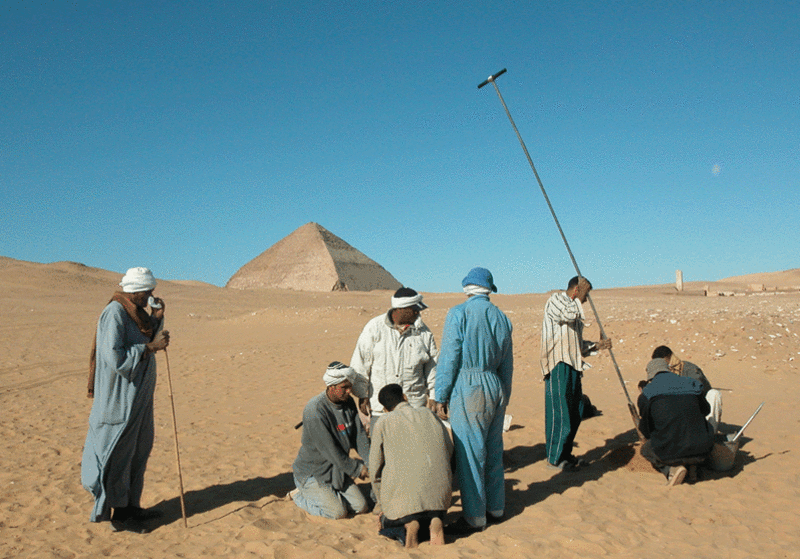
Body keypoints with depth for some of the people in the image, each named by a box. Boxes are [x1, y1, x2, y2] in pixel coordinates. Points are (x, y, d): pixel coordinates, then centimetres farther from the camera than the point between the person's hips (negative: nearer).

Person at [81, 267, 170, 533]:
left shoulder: (133, 312, 9)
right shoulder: (114, 313, -20)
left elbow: (141, 344, 16)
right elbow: (116, 357, -26)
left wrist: (156, 319, 5)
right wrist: (151, 346, -23)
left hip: (138, 395, 10)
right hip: (121, 398, -10)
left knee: (138, 451, 17)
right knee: (119, 454, 3)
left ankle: (132, 506, 30)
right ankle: (119, 515, 16)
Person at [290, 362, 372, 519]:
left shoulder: (348, 403, -1)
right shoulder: (314, 410, -26)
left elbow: (359, 436, 4)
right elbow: (329, 450, -24)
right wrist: (356, 469, -16)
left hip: (337, 470, 7)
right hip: (313, 472, -7)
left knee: (362, 507, 1)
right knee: (338, 512, -14)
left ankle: (327, 493, 19)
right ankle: (300, 495, 8)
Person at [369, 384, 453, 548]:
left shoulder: (383, 423, 4)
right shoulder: (429, 414, 12)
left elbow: (375, 468, 8)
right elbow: (449, 450, 17)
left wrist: (382, 504, 20)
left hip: (404, 491, -2)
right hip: (439, 490, 2)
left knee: (388, 522, 27)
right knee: (432, 515, 33)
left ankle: (407, 526, -9)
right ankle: (433, 522, -5)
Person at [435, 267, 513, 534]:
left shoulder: (458, 314, -9)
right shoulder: (501, 318, 8)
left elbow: (448, 359, -11)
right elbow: (507, 364, 14)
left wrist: (441, 397, -4)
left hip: (468, 390, -6)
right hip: (495, 386, 7)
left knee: (469, 455, 1)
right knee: (493, 452, 17)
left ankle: (474, 517, 10)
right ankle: (495, 508, 29)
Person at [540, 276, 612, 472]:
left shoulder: (574, 309, 24)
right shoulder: (555, 299, -3)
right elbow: (568, 314, -25)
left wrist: (597, 346, 12)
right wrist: (579, 296, -11)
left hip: (573, 366, 9)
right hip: (558, 364, -9)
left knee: (575, 412, 12)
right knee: (559, 411, -5)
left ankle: (565, 454, 23)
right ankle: (554, 457, 5)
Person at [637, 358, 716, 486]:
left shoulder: (646, 395, -1)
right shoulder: (691, 385, 9)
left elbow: (646, 431, 9)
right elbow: (705, 409, 27)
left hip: (671, 453, -4)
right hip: (701, 453, 4)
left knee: (646, 449, 29)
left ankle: (671, 469, -2)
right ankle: (692, 467, 13)